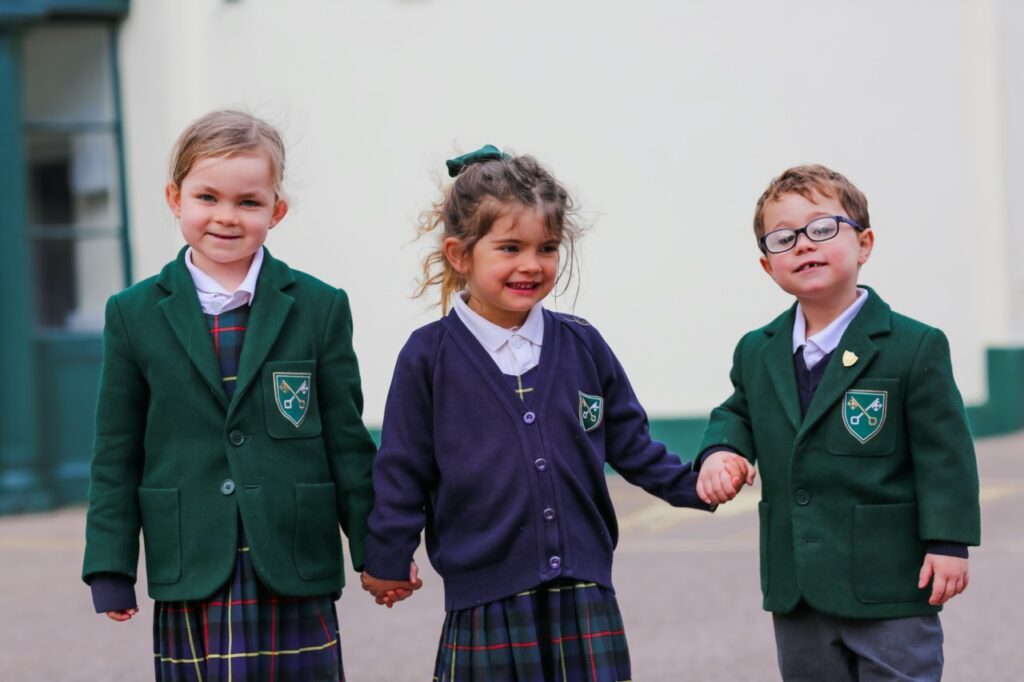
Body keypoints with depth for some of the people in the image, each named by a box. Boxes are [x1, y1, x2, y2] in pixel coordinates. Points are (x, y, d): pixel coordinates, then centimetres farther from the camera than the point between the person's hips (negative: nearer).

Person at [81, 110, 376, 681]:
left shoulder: (320, 308, 4)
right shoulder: (135, 314, 5)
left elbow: (348, 442, 6)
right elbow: (117, 454, 6)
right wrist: (110, 568, 1)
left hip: (296, 573, 0)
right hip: (191, 578, 0)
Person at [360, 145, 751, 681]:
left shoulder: (582, 346, 6)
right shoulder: (429, 357, -3)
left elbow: (631, 445, 15)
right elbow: (402, 471, 3)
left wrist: (694, 482, 3)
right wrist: (387, 562, 6)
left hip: (584, 596, 2)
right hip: (485, 603, -2)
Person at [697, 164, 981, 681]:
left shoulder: (914, 347, -9)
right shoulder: (756, 353, 6)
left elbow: (944, 452, -9)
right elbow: (738, 414, 23)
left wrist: (948, 542, -13)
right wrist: (720, 449, 0)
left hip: (890, 586, -5)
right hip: (797, 589, 5)